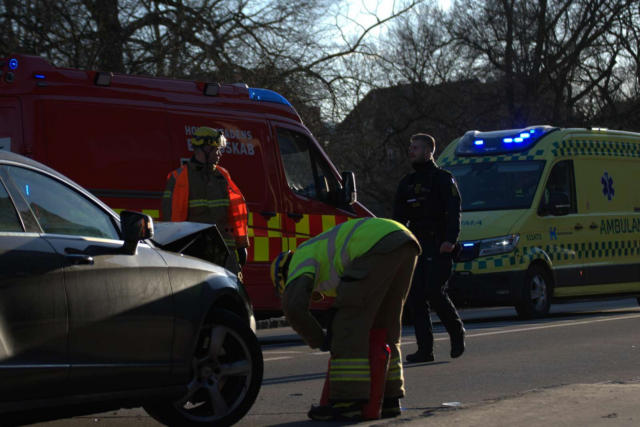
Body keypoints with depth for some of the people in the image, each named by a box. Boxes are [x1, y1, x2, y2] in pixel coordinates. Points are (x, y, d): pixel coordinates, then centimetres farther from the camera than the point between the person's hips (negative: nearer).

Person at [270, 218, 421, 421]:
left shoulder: (300, 260, 15)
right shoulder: (329, 259, 40)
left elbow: (294, 306, -3)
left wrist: (320, 341, 11)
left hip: (379, 244, -9)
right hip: (406, 239, 9)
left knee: (349, 324, -3)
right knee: (384, 327, 20)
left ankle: (347, 402, -8)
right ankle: (389, 397, 21)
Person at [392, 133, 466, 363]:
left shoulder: (443, 178, -1)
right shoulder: (407, 182, 18)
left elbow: (454, 211, -11)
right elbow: (399, 217, 21)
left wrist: (450, 239, -24)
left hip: (438, 247, -7)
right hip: (415, 247, 7)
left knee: (435, 293, -15)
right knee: (415, 297, -2)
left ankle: (456, 331, 9)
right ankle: (425, 349, 0)